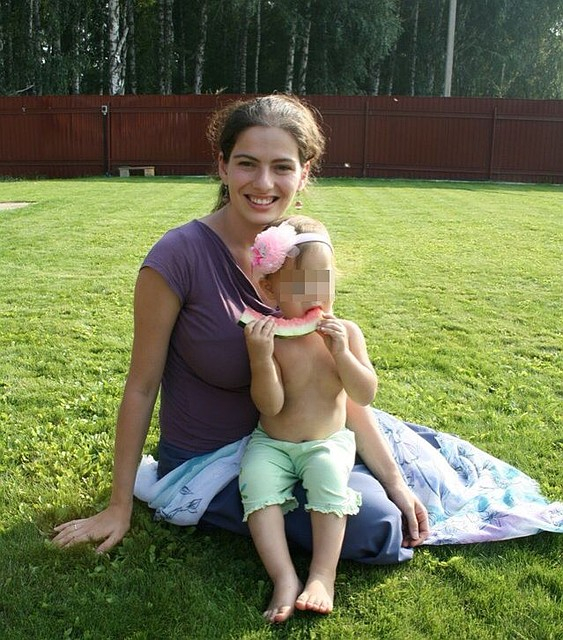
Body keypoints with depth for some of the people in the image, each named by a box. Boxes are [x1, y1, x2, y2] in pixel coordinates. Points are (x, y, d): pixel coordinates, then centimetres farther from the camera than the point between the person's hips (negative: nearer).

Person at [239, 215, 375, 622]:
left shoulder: (346, 332, -4)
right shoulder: (269, 338, -11)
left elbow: (366, 396, -9)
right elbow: (270, 405, -18)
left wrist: (341, 353, -23)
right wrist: (261, 357, -34)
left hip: (328, 443, 0)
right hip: (272, 443, 0)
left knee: (329, 478, -29)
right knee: (257, 481, -27)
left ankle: (323, 575, -22)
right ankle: (285, 579, -24)